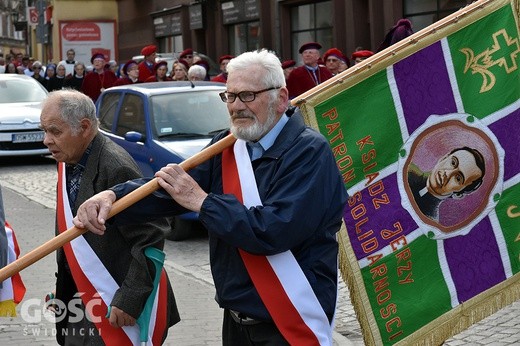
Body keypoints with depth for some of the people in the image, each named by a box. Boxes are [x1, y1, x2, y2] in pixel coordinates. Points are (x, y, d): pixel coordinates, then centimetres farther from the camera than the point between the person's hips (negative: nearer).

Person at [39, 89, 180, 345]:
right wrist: (62, 291, 13)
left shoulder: (115, 168, -22)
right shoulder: (68, 163, 5)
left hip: (117, 306, -8)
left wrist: (130, 299, -22)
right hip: (84, 302, 8)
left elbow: (151, 235, -22)